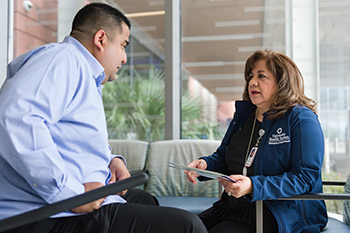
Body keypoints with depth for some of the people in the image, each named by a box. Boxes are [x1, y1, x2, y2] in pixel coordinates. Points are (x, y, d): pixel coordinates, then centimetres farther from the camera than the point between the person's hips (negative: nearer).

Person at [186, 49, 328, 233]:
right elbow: (223, 157, 23)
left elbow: (306, 177, -15)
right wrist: (204, 164, -1)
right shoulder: (243, 113, 14)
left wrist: (253, 187, -26)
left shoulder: (301, 118, -7)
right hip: (230, 206, 6)